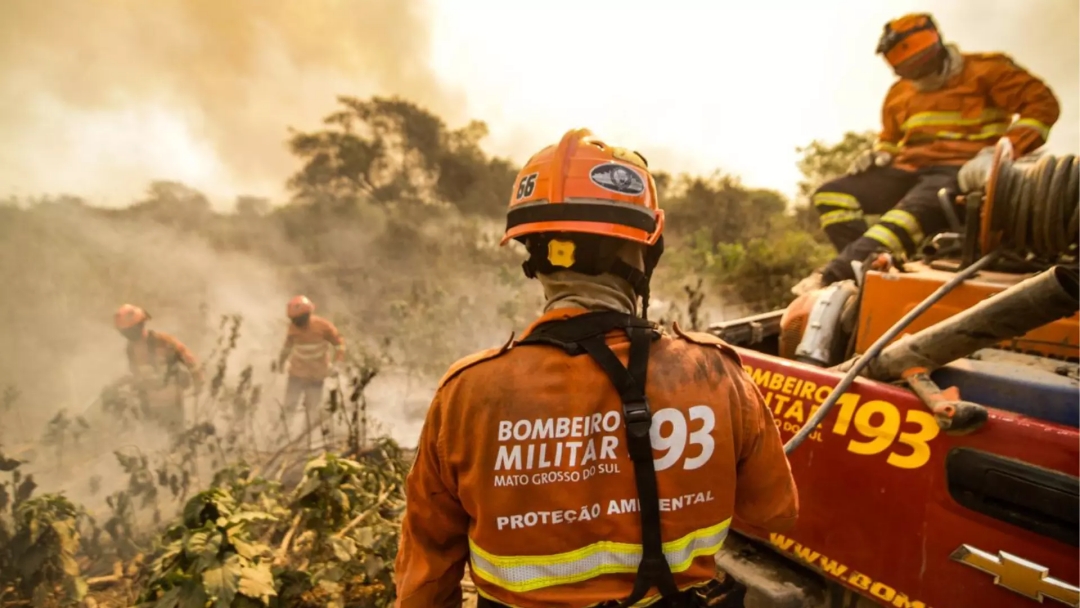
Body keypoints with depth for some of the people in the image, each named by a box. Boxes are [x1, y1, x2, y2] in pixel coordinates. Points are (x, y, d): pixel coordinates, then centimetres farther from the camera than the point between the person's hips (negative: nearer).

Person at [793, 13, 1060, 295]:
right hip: (909, 169, 6)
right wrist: (879, 154, 5)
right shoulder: (899, 93, 18)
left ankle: (834, 276, -57)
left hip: (958, 172, -6)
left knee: (916, 210, -40)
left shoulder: (983, 69, 3)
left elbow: (1042, 104, -3)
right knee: (830, 195, -14)